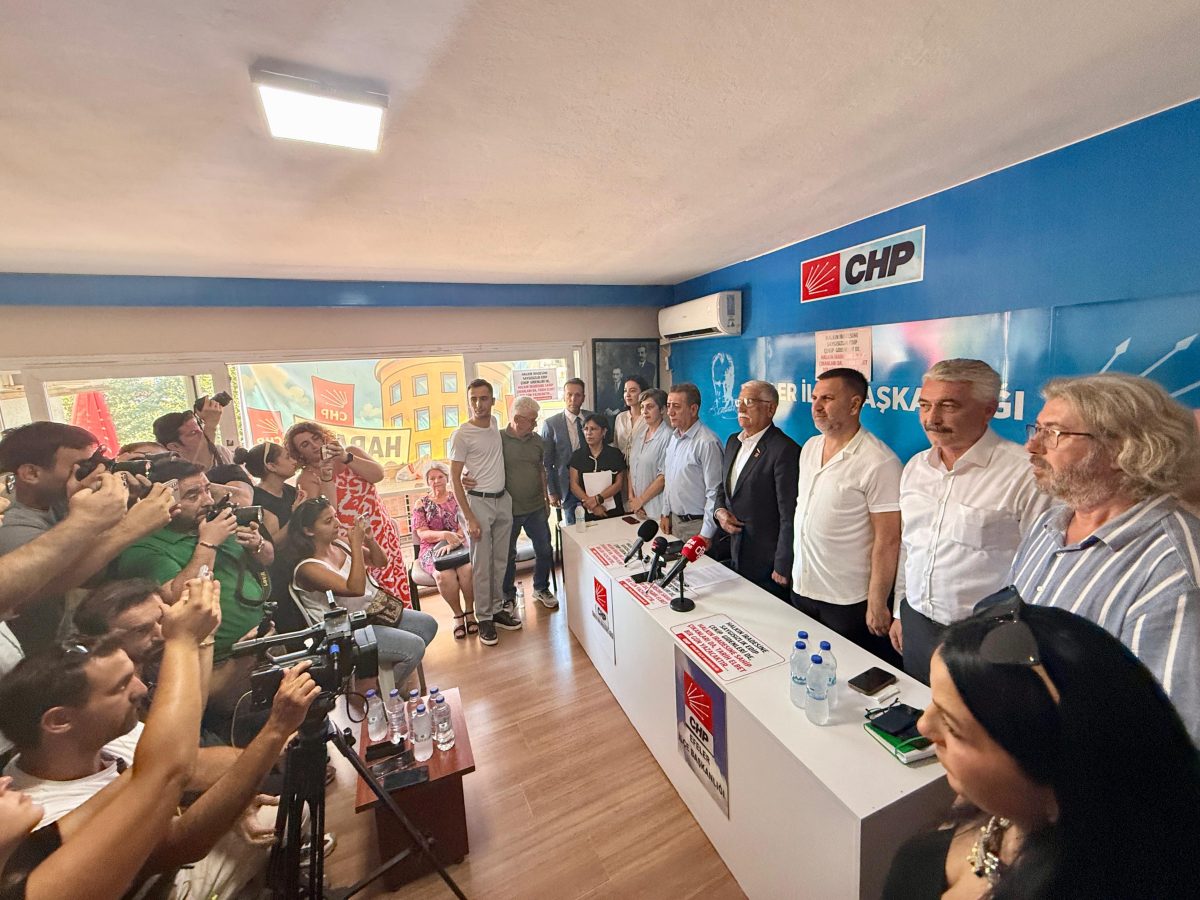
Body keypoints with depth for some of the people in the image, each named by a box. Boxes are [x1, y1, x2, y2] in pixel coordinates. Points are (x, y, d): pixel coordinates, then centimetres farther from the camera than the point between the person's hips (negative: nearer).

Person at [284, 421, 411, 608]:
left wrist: (347, 458, -19)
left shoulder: (351, 452, 7)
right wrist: (326, 479, -19)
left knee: (398, 589, 2)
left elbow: (378, 474, -10)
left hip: (384, 532, 2)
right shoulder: (307, 478, 0)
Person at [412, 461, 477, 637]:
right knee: (444, 575, -33)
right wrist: (444, 534, -22)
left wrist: (452, 543, -20)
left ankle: (469, 612, -9)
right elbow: (422, 533, -2)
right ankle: (458, 615, -9)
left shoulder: (457, 499, 9)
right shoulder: (421, 504, 8)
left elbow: (464, 527, 1)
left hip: (458, 545, 1)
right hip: (432, 549, 0)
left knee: (467, 569, -32)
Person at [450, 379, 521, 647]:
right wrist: (469, 518, -15)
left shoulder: (494, 422, 5)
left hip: (503, 500, 6)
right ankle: (484, 619, 16)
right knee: (482, 565, 2)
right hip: (479, 503, -6)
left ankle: (497, 609, 28)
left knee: (500, 561, 14)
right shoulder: (461, 434, -13)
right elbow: (455, 479, -12)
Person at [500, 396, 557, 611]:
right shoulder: (498, 439, -11)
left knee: (544, 550, 12)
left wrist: (545, 501, 14)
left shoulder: (537, 440, 5)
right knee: (508, 555, 11)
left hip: (536, 509, 4)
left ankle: (541, 589, 35)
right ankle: (508, 596, 30)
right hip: (509, 511, -4)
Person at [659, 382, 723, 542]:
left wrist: (706, 534, -18)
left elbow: (714, 492, -20)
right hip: (674, 520, 7)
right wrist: (666, 513, 15)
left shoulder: (707, 442, -20)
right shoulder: (674, 437, 7)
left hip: (697, 525, -7)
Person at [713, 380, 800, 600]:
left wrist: (783, 567, -16)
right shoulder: (733, 441, 7)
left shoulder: (785, 450, -19)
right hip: (734, 555, 7)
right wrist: (719, 511, -2)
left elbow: (789, 516, -19)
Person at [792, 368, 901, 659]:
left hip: (848, 602, -6)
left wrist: (877, 604, -13)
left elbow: (888, 541, -16)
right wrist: (794, 568, 13)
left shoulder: (879, 462, -17)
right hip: (801, 588, 6)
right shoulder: (809, 447, 4)